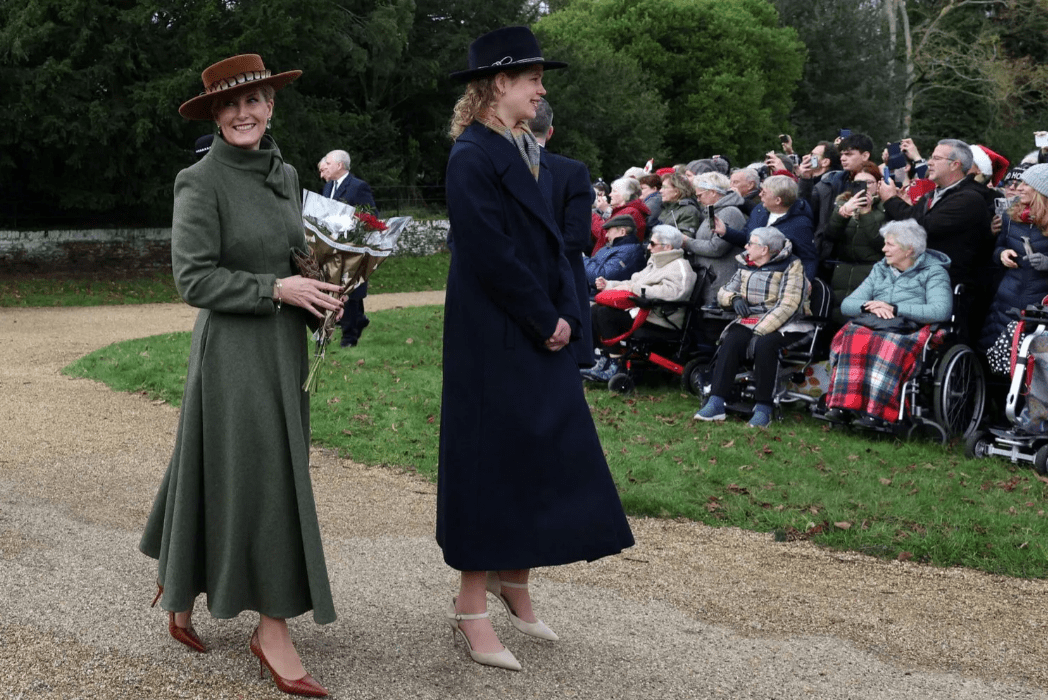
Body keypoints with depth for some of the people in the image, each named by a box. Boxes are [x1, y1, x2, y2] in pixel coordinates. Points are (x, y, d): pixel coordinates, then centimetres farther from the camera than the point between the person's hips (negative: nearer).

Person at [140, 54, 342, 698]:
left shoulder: (286, 174, 10)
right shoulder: (202, 182, -11)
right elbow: (194, 278, -15)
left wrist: (319, 295, 1)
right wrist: (276, 289, -20)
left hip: (285, 344, 7)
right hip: (233, 349, -7)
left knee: (277, 474, 14)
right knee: (258, 482, -4)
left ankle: (180, 590, 33)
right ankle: (272, 628, 8)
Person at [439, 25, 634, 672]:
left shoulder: (529, 152, 13)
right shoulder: (473, 155, -13)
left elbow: (550, 241, 13)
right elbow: (492, 252, -19)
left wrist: (565, 314, 0)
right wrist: (546, 320, -13)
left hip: (541, 334, 8)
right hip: (493, 338, -8)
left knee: (540, 452, 12)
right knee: (490, 456, -2)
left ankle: (516, 583, 27)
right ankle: (472, 604, 10)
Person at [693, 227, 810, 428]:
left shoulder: (791, 266, -3)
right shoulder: (746, 266, 17)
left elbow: (788, 305, -14)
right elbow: (723, 292, 22)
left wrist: (759, 330, -22)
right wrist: (734, 298, -5)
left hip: (780, 325, -5)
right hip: (748, 320, 5)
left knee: (765, 344, -36)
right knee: (731, 342, -26)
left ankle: (763, 408, -31)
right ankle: (716, 403, -33)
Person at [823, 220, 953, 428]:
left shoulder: (933, 272, 8)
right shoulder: (880, 270, 26)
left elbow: (941, 311, -12)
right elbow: (847, 305, 18)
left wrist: (894, 309, -12)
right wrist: (869, 306, -6)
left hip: (910, 331, -4)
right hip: (872, 326, 4)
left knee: (888, 347, -39)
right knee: (852, 339, -31)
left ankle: (876, 412, -44)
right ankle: (843, 405, -38)